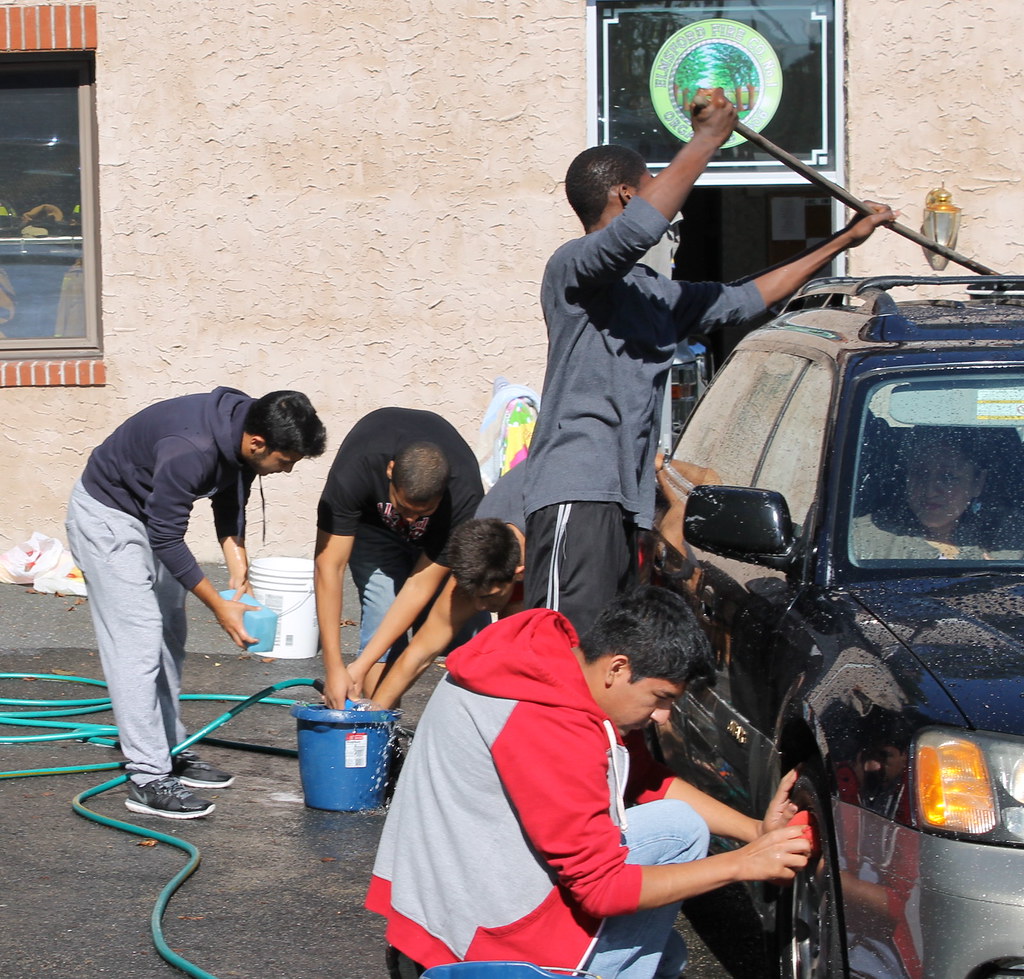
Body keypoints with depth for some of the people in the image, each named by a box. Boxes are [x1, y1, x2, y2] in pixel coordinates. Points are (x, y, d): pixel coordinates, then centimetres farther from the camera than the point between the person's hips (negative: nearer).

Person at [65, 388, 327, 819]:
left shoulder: (243, 430, -11)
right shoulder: (190, 451, -37)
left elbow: (230, 501, 6)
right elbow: (167, 540, -29)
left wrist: (239, 567, -5)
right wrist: (219, 606, -23)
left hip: (150, 513, 9)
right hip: (105, 516, -9)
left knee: (169, 637, 14)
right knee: (138, 642, -13)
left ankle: (172, 751, 24)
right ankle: (148, 780, -13)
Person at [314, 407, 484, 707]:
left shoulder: (465, 497, -38)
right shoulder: (354, 470, -40)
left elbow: (421, 585, -31)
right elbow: (328, 566, -35)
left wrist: (361, 666, -33)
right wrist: (334, 669, -37)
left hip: (438, 529, 1)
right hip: (373, 521, -1)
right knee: (382, 614, -20)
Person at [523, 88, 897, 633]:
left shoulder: (657, 296, 26)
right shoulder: (573, 268, -3)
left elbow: (746, 299, 36)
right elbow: (638, 228, -23)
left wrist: (844, 241, 39)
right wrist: (707, 138, -10)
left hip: (625, 502, 9)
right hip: (575, 494, -9)